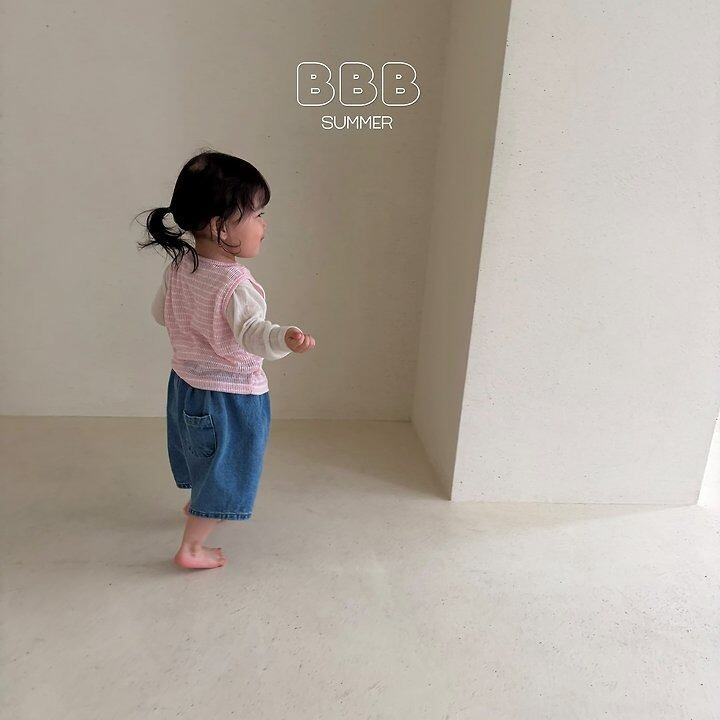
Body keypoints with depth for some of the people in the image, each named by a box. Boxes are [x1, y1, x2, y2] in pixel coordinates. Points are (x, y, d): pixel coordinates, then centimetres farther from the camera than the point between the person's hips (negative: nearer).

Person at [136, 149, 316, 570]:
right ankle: (191, 548, 30)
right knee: (223, 478, 15)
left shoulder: (178, 265, -6)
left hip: (185, 383, 8)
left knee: (204, 463, 33)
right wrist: (284, 338, -65)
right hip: (231, 397, -8)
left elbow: (161, 312, 9)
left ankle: (196, 508, 58)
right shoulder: (236, 284, -30)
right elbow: (253, 333, -46)